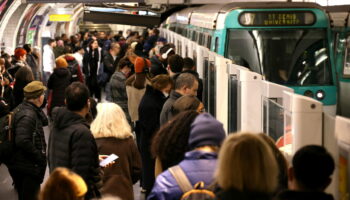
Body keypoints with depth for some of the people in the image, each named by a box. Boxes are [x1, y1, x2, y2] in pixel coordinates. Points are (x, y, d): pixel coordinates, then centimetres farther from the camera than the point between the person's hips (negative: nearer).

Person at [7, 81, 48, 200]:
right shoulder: (28, 115, -23)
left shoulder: (22, 108, 8)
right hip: (28, 167, -10)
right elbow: (23, 141, -32)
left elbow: (44, 121, 13)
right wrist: (39, 156, -22)